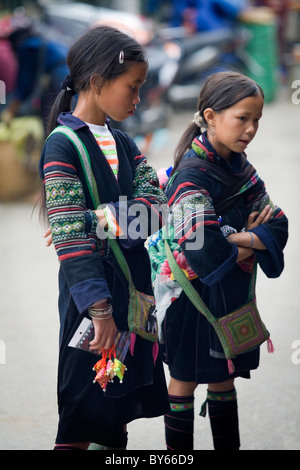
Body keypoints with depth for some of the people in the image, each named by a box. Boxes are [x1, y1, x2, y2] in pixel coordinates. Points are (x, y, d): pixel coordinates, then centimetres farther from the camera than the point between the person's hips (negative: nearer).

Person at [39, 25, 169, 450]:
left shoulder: (123, 143, 11)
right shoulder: (63, 146, -14)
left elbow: (153, 202, -3)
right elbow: (70, 238, -21)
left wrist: (105, 219, -22)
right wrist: (99, 307, -26)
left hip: (134, 280, 7)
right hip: (92, 286, -7)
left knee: (122, 405, 15)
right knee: (86, 403, 1)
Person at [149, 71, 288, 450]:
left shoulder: (238, 166, 4)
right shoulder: (192, 176, -21)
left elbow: (277, 226, 0)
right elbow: (207, 252, -31)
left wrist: (241, 240, -20)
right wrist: (255, 237, -14)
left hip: (232, 292, 7)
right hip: (195, 295, -7)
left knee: (223, 378, 16)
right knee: (186, 379, 6)